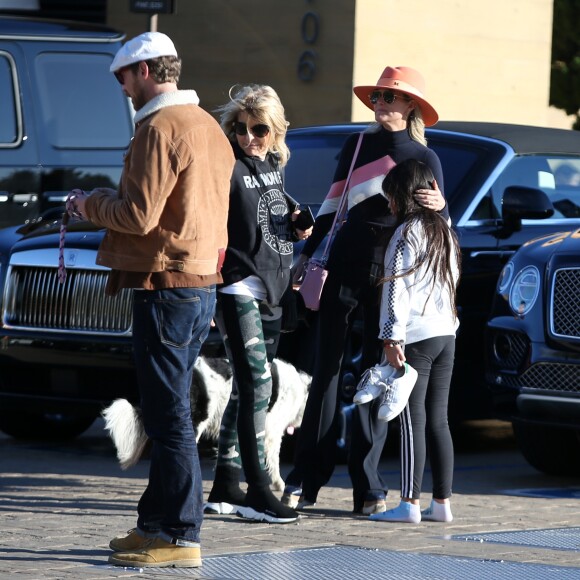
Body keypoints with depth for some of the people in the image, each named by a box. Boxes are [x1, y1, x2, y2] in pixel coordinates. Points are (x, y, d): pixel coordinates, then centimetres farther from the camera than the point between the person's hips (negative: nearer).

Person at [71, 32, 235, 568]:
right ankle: (158, 524, 19)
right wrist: (107, 202, 19)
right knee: (169, 412, 14)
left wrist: (91, 205, -1)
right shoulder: (208, 127, 17)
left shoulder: (160, 128, -13)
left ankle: (180, 536, -7)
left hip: (166, 286, -10)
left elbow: (140, 215, -18)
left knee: (169, 415, -8)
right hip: (202, 282, 10)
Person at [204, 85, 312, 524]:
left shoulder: (274, 166, 12)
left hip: (271, 290, 8)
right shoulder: (228, 168, -11)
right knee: (256, 386, -13)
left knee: (249, 389, 10)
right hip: (238, 289, -8)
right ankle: (258, 492, -12)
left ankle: (226, 487, 17)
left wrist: (296, 221, 7)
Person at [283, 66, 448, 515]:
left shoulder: (425, 159, 4)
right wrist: (308, 253, 15)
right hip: (345, 266, 1)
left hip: (392, 277, -1)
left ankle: (368, 486, 3)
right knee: (327, 368, -2)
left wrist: (439, 206, -23)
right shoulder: (358, 146, 9)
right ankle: (306, 480, -2)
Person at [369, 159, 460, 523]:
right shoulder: (444, 231, 16)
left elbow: (398, 288, -14)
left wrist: (392, 338, -16)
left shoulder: (408, 233, -9)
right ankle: (442, 501, 8)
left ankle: (410, 503, -10)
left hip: (416, 338, -8)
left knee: (413, 421, -8)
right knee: (438, 420, 9)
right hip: (446, 334, 8)